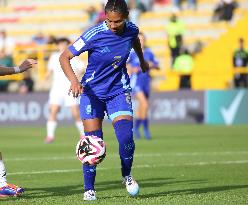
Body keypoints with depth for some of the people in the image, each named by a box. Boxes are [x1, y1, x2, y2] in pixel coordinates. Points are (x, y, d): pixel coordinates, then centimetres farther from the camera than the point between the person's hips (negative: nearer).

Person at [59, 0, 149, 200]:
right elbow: (64, 57, -18)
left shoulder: (131, 30, -9)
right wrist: (74, 80, -34)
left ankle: (127, 175, 11)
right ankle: (89, 189, 9)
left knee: (126, 136, -16)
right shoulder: (95, 34, -22)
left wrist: (142, 61, 34)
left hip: (119, 90, 2)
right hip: (92, 91, -2)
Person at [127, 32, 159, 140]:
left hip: (146, 81, 5)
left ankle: (136, 128, 30)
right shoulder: (132, 53, -6)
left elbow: (157, 66, 12)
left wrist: (152, 65, -9)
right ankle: (146, 130, -11)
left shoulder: (149, 52, 8)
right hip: (136, 81, -5)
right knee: (145, 105, -18)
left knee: (141, 107, 12)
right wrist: (131, 70, -17)